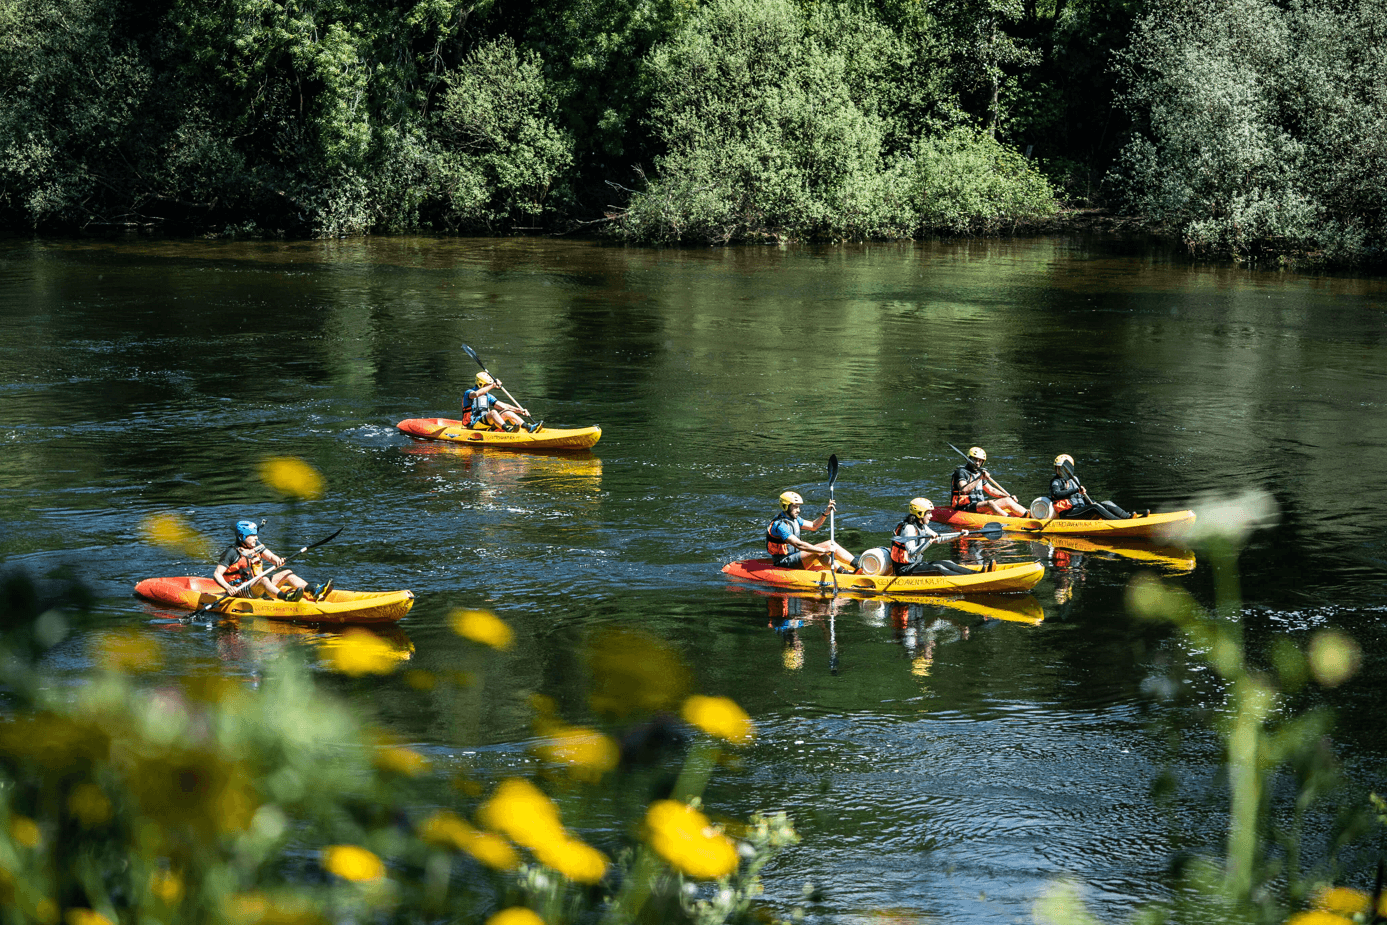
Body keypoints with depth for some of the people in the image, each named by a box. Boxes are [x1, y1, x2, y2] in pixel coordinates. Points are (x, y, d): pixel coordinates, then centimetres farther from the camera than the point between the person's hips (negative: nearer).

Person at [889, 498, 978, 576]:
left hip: (916, 564, 10)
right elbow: (911, 553, -31)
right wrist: (928, 542, -42)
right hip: (905, 569, -10)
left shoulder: (922, 527, 10)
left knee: (947, 563, -4)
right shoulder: (909, 528, -20)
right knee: (938, 567, -24)